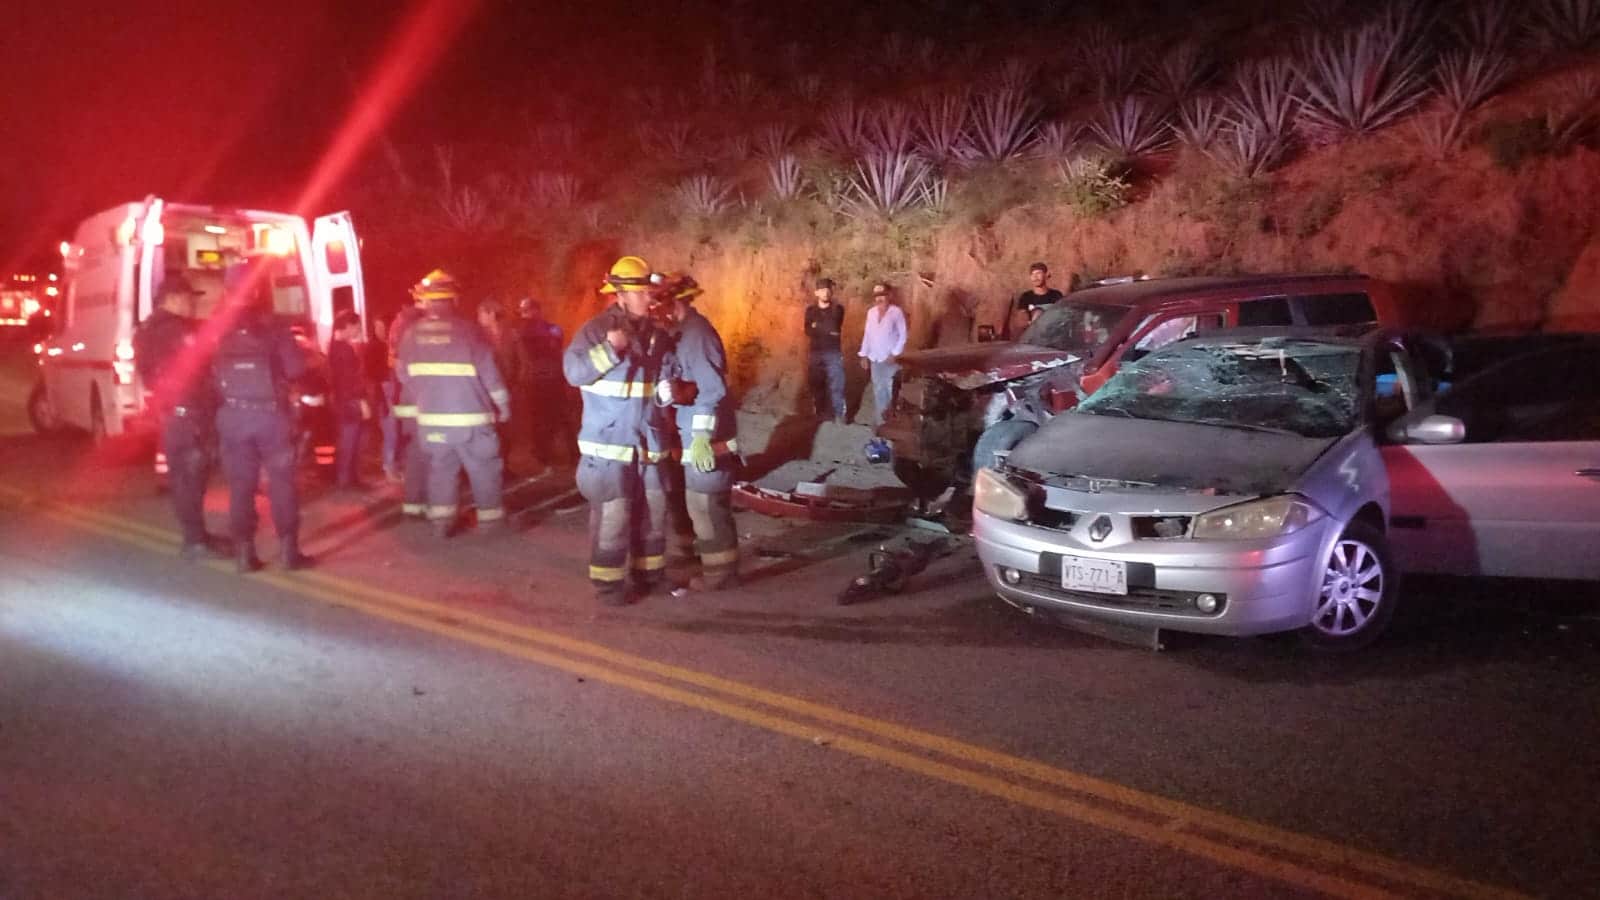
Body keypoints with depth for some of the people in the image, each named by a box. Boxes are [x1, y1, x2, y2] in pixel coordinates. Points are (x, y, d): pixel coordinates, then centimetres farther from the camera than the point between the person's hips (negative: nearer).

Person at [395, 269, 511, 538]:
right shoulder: (470, 330, -12)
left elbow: (403, 374, 7)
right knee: (484, 468, 9)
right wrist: (503, 404, 4)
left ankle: (441, 521, 13)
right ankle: (490, 518, 15)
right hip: (470, 417, -3)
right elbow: (490, 374, -9)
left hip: (430, 417, 3)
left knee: (440, 468, 15)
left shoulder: (411, 333, -2)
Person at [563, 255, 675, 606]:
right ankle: (608, 583, 3)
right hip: (608, 440, -6)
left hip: (648, 440, 6)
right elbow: (573, 371, -18)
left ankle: (648, 574, 28)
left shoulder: (657, 336, 7)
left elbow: (667, 377, 7)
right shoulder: (595, 330, -8)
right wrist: (608, 348, -27)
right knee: (612, 514, -7)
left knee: (653, 509, 13)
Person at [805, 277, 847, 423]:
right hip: (815, 353, 2)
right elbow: (808, 331, -7)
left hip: (834, 353, -2)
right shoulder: (810, 310, 7)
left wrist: (817, 326, -5)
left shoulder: (838, 309, 1)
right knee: (817, 385, 5)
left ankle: (839, 414, 2)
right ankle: (821, 414, 16)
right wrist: (827, 330, -8)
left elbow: (835, 327, -14)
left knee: (836, 385, -6)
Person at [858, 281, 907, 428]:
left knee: (891, 391, -8)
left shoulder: (896, 312, -5)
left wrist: (895, 354, -13)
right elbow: (867, 335, 13)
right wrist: (864, 355, 10)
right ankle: (879, 422, 15)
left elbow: (903, 335, -6)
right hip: (875, 359, 5)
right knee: (878, 392, 8)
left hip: (890, 358, -5)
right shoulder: (871, 312, 10)